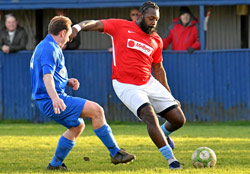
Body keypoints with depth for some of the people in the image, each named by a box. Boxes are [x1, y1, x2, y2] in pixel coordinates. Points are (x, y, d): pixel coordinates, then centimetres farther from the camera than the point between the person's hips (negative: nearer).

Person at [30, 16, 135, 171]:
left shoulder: (44, 46, 20)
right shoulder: (50, 48, -13)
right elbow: (47, 76, -28)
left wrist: (67, 81, 14)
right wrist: (55, 98, -41)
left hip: (47, 102, 11)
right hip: (50, 100, -11)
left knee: (78, 125, 27)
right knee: (96, 110, -18)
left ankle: (55, 164, 29)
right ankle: (115, 153, -15)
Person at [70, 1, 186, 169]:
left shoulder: (156, 40, 11)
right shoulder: (121, 26, -2)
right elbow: (95, 24, -8)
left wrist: (169, 95, 20)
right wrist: (78, 27, -29)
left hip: (150, 84, 6)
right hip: (127, 86, -6)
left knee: (179, 119, 1)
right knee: (150, 116, -25)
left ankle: (164, 133, 37)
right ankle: (171, 160, -19)